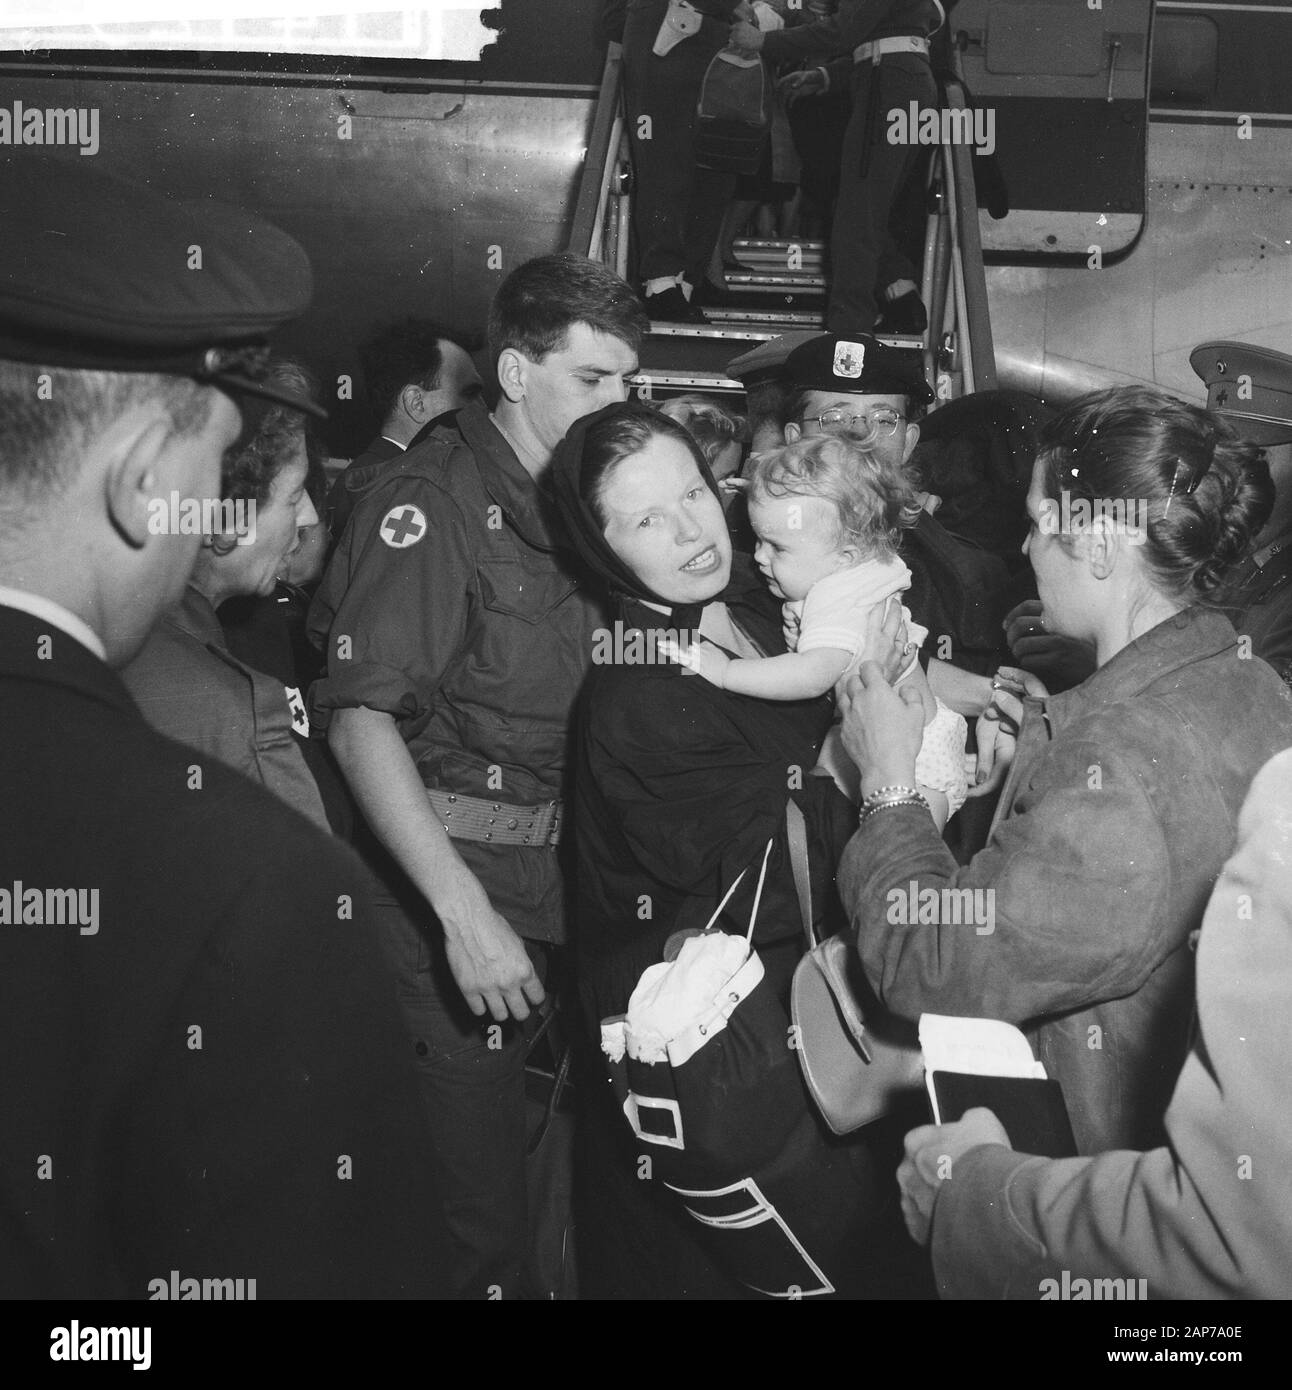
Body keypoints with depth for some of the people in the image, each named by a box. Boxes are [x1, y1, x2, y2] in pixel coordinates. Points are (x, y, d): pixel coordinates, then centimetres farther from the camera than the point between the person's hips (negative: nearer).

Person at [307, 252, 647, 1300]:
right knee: (474, 1186, -1)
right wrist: (464, 910, -26)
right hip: (454, 866, -7)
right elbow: (360, 719, -19)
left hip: (556, 856, 7)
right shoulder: (428, 505, -13)